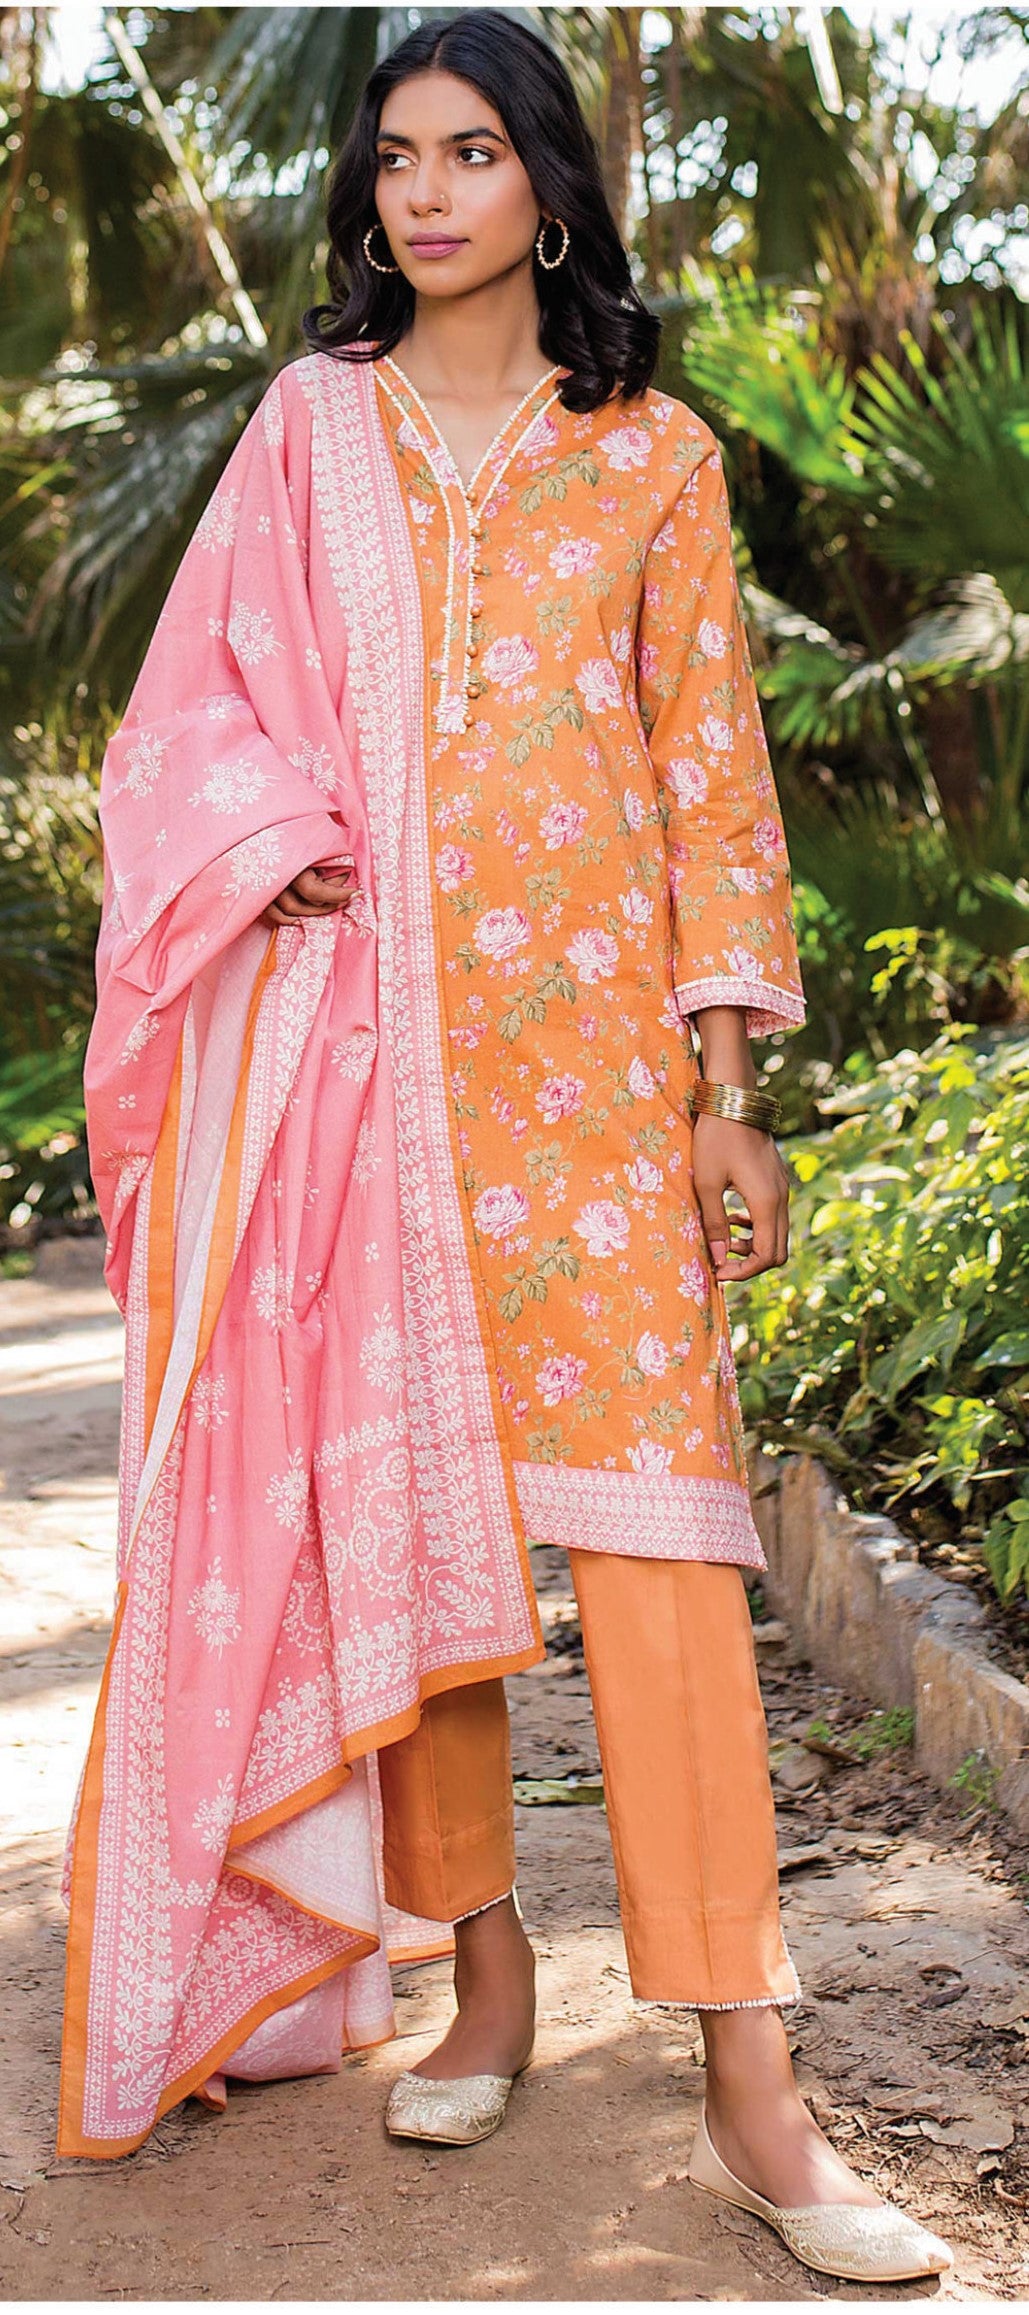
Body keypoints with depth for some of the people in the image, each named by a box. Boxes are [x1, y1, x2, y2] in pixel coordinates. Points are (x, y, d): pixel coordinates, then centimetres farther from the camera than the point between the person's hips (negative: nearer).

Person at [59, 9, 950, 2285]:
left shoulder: (652, 456, 9)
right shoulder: (309, 429, 13)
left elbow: (711, 771, 6)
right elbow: (202, 707, 12)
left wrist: (730, 1084, 0)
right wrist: (277, 844, -10)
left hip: (588, 1045, -2)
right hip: (361, 1039, 2)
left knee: (651, 1518, -10)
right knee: (398, 1501, 3)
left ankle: (752, 2093, -9)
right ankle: (482, 1969, 19)